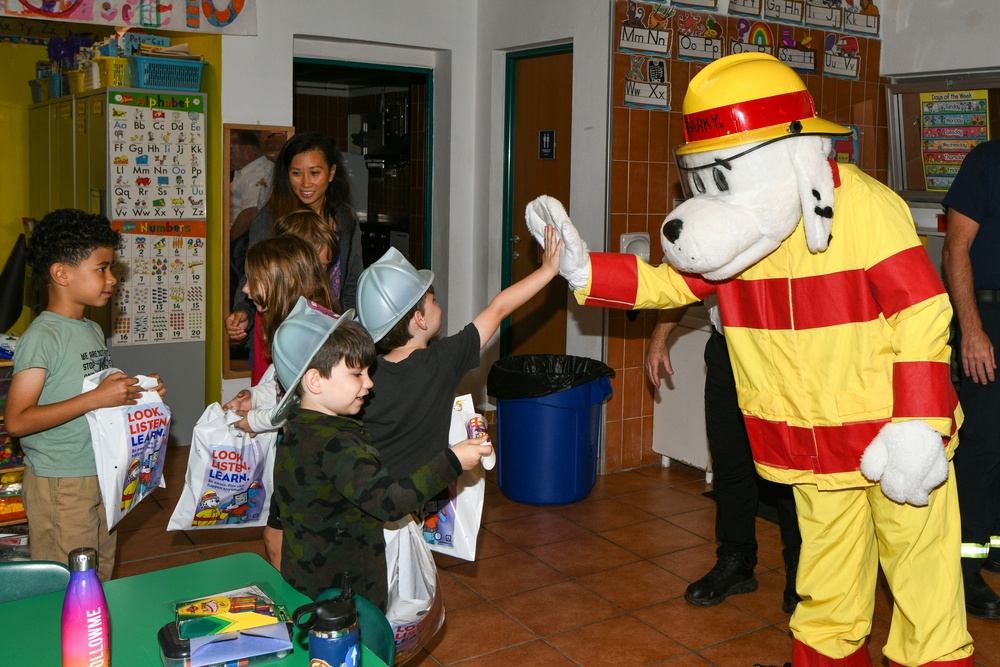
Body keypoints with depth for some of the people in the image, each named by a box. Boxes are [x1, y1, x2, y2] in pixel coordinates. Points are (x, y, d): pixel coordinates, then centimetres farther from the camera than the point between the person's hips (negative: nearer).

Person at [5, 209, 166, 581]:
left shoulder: (93, 331, 11)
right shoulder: (42, 337, -16)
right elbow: (16, 421, -23)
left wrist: (137, 392, 3)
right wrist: (96, 398, -27)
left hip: (101, 477, 8)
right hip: (60, 485, -8)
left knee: (101, 580, 18)